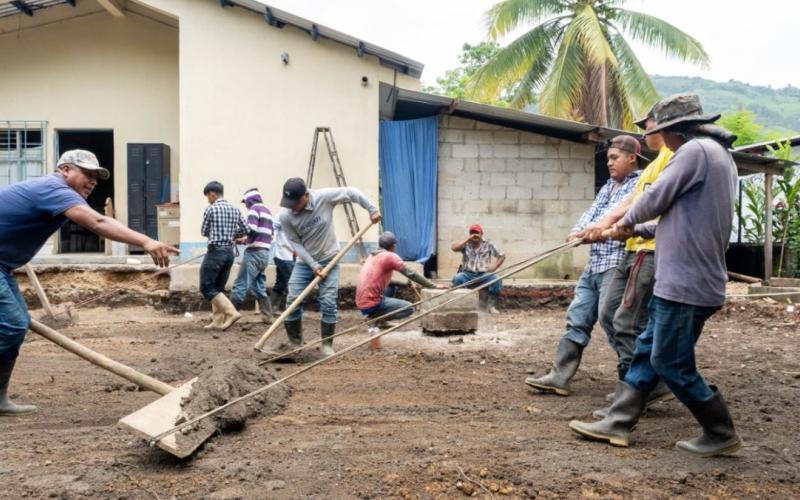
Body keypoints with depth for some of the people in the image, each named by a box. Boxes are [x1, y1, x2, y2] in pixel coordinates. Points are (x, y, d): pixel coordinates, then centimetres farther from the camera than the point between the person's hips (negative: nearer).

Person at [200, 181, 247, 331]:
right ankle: (218, 321, 13)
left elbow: (204, 232, 1)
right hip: (230, 252, 7)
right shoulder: (235, 209, 8)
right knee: (218, 288, 14)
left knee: (206, 287, 0)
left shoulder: (210, 209, -8)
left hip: (215, 251, -7)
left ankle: (231, 312, -11)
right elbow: (245, 230, 9)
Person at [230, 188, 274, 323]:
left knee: (240, 285, -7)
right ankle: (267, 316, 11)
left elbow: (252, 229, -19)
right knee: (259, 287, 13)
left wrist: (242, 237, -1)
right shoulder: (267, 211, 21)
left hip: (254, 252, -9)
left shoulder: (254, 209, -5)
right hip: (265, 253, 9)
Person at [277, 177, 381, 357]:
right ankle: (295, 341, 12)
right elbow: (295, 242, -11)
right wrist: (313, 265, -17)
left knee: (328, 303, -7)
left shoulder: (324, 197, -22)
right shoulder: (285, 217, -17)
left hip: (329, 260, -1)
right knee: (293, 300, -5)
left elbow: (351, 192, -10)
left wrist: (372, 209, -12)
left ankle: (327, 345, 6)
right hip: (305, 262, 2)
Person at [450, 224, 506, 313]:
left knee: (496, 280, -29)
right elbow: (453, 248, -10)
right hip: (468, 274, 0)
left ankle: (490, 305, -13)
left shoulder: (488, 245, 10)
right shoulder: (466, 245, 9)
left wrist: (494, 267, -3)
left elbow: (502, 256, 12)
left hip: (483, 275, 0)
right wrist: (467, 239, -10)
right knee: (457, 278, -32)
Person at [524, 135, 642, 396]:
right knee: (577, 319, 6)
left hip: (617, 264, -8)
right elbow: (592, 211, 8)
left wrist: (587, 230, -17)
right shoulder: (609, 186, 20)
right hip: (594, 264, 8)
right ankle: (559, 376, 10)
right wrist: (578, 231, -12)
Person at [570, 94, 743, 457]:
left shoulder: (695, 150, -14)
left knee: (671, 363, 0)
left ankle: (722, 434, 14)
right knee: (647, 350, 11)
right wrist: (637, 230, 20)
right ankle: (617, 423, 17)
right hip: (683, 279, 10)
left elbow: (656, 200, -12)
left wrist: (627, 221, 9)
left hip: (686, 282, -10)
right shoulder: (719, 154, 18)